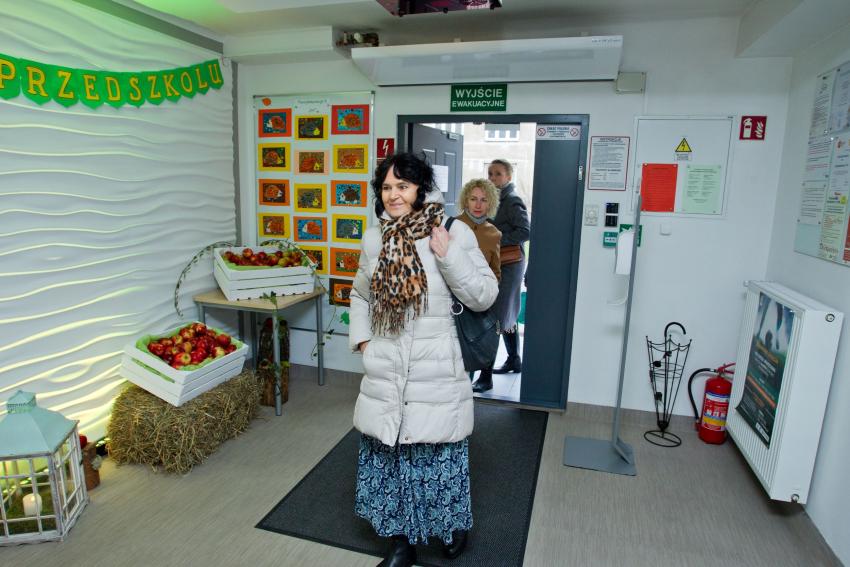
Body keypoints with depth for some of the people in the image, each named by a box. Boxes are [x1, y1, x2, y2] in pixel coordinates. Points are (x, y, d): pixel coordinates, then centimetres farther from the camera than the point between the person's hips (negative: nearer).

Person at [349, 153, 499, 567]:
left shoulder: (453, 232, -7)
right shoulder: (373, 239, 4)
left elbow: (484, 297, -8)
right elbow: (360, 295, 19)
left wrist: (448, 254, -18)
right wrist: (361, 338, 7)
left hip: (435, 373, -3)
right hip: (384, 373, 4)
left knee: (438, 455, 11)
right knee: (387, 457, 14)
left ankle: (454, 525, 42)